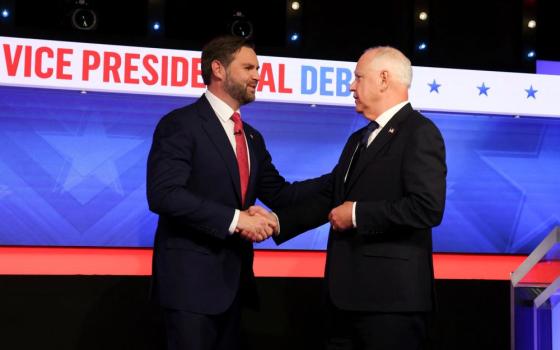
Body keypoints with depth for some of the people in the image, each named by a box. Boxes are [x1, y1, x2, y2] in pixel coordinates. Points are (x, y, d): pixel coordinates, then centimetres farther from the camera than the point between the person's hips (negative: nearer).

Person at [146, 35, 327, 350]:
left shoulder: (252, 137, 16)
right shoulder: (180, 124, -9)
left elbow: (279, 194, 11)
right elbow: (164, 194, -21)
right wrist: (235, 218, -24)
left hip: (232, 279, 8)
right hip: (191, 278, -8)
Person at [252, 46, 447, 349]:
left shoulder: (419, 132, -9)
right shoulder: (358, 139, 20)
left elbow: (428, 207, -21)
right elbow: (330, 198, 17)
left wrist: (358, 214, -15)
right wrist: (277, 220, 5)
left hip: (391, 294, -8)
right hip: (345, 291, 9)